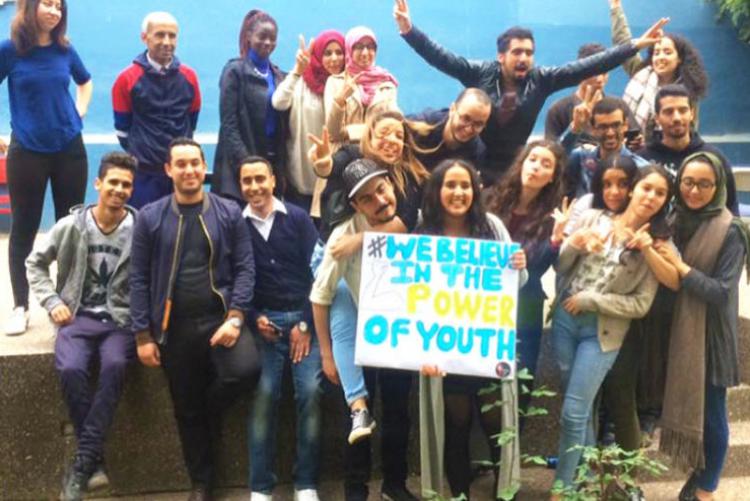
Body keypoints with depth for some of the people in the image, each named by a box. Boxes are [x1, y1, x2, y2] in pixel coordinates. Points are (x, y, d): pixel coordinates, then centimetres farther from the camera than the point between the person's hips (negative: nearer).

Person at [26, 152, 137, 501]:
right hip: (78, 316, 1)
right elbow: (35, 263, 14)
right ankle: (96, 459, -13)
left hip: (120, 320, -1)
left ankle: (82, 463, -23)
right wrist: (52, 302, 2)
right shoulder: (72, 225, 2)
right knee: (70, 369, -30)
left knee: (115, 366, -33)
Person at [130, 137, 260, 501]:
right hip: (175, 325, 1)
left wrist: (235, 317, -14)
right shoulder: (149, 217, 2)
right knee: (186, 409, 9)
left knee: (246, 369, -27)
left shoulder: (229, 213, 1)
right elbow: (139, 279, 1)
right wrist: (143, 335, -3)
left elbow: (245, 268, -2)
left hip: (221, 317, -1)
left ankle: (212, 409, 9)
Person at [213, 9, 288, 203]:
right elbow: (228, 123, -7)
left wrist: (282, 167, 6)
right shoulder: (235, 71, -1)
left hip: (273, 162, 5)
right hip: (242, 165, -5)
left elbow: (283, 123, 14)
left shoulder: (279, 76, 15)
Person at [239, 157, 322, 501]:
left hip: (303, 317, 0)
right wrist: (253, 319, -7)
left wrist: (305, 324, -6)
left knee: (310, 393, -11)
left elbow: (316, 271, 0)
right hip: (263, 320, 0)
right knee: (264, 396, -10)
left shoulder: (298, 218, 2)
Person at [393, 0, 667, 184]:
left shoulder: (540, 80, -5)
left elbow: (586, 67, -7)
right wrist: (409, 30, -28)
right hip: (474, 167, -2)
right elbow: (441, 57, -16)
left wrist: (634, 45, -11)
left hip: (514, 172, 2)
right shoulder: (480, 73, -9)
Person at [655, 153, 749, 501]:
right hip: (674, 330, 6)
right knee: (684, 406, 16)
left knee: (709, 413, 6)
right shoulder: (674, 220, 3)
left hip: (710, 335, -6)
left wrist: (680, 266, -21)